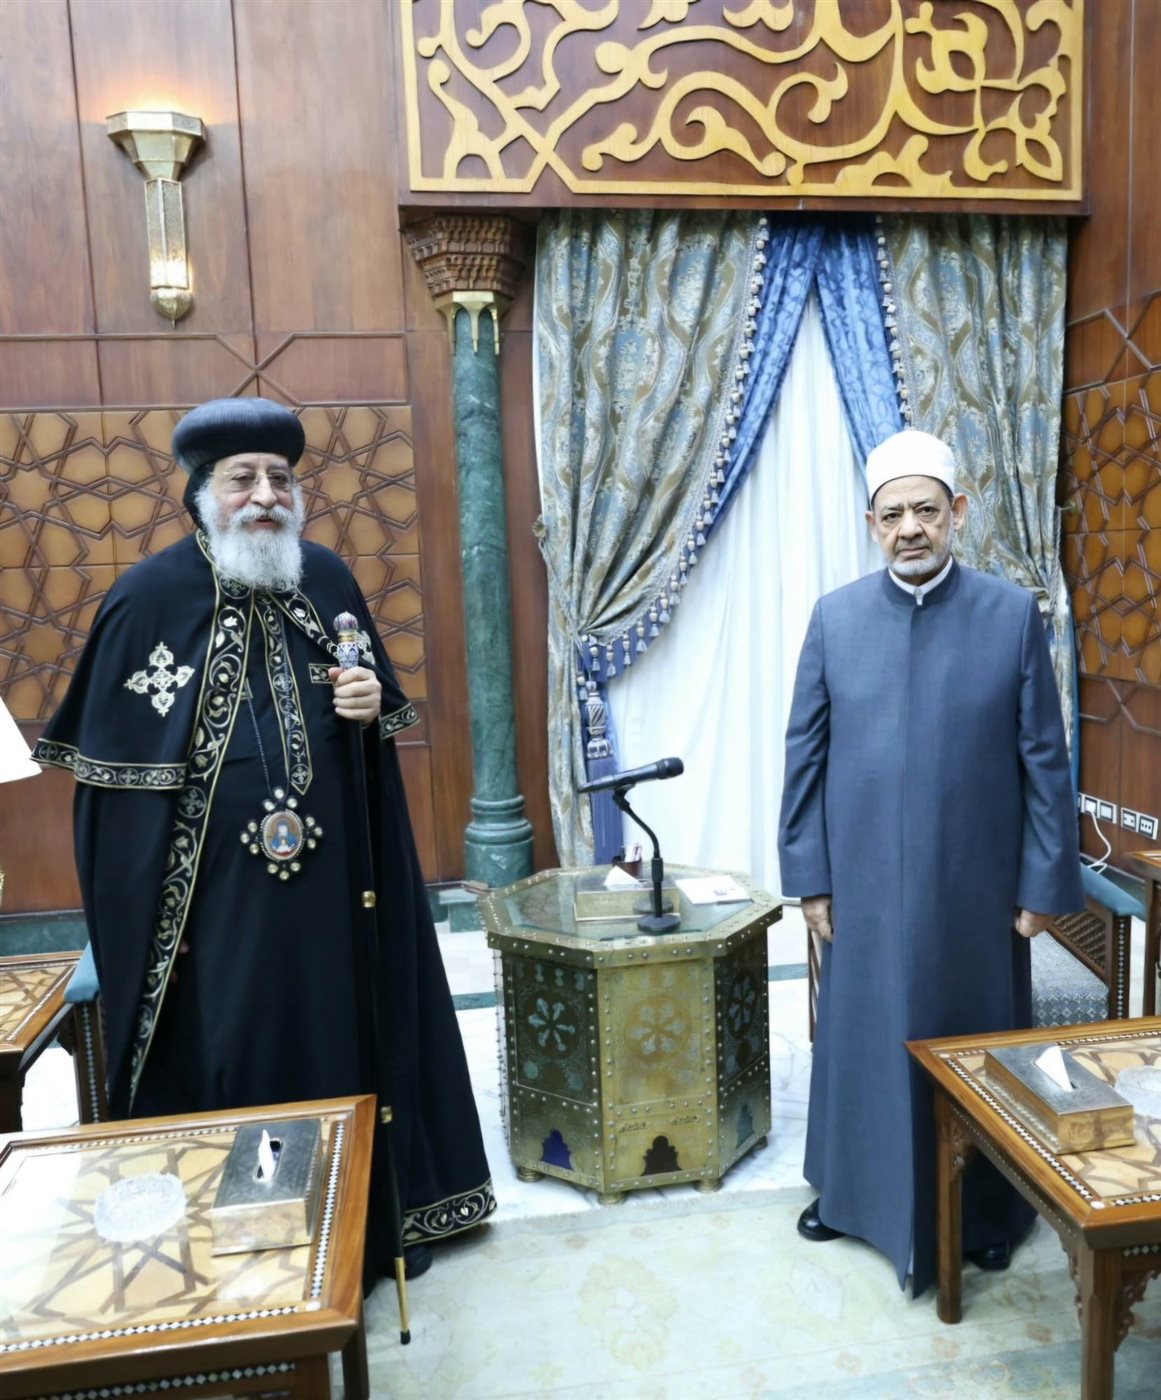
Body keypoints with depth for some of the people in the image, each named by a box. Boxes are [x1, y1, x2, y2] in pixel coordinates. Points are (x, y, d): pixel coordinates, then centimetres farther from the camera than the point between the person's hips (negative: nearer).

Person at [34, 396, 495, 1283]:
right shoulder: (150, 597, -8)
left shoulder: (327, 580, 3)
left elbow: (384, 695, 16)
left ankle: (358, 1225, 36)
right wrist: (144, 912, -8)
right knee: (229, 1069, 6)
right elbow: (110, 768, -5)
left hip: (332, 885, 4)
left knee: (344, 1045, 15)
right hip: (212, 897, -3)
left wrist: (373, 703, -9)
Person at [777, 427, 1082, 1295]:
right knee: (862, 1040, 15)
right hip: (865, 888, 1)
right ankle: (853, 1191, 37)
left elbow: (1046, 760, -3)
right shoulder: (835, 618, -2)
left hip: (977, 889, -1)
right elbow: (805, 756, 0)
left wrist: (1045, 883, -4)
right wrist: (809, 877, -1)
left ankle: (986, 1210, 37)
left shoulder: (1013, 614, -5)